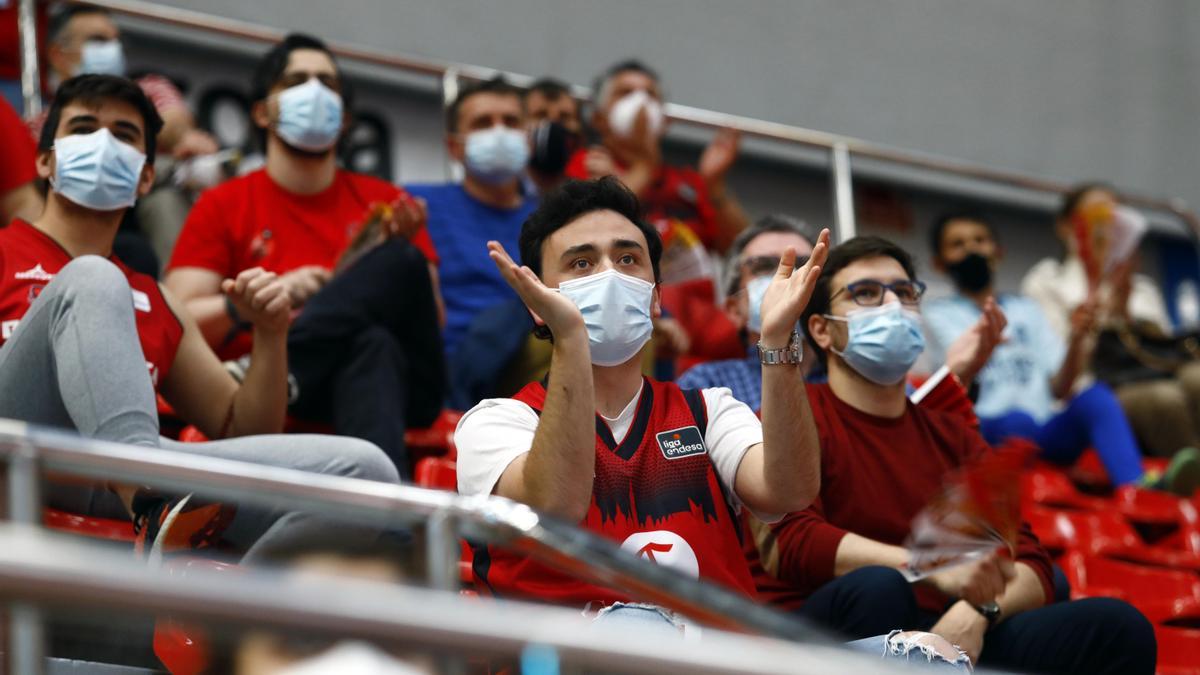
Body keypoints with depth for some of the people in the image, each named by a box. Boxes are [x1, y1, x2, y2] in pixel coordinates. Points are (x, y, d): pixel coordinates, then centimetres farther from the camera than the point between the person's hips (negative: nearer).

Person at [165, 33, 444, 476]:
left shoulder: (383, 203, 20)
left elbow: (432, 323, 12)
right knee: (371, 343, -37)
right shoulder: (224, 206, 14)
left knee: (400, 262, -28)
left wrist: (401, 250, -6)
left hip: (405, 387, 3)